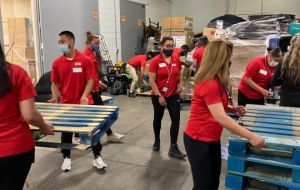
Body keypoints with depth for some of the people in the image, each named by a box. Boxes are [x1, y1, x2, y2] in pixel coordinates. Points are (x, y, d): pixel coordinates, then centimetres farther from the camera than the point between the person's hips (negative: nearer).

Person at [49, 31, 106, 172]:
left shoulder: (85, 60, -8)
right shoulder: (57, 63, 1)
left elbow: (91, 80, -9)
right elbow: (55, 83, 6)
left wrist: (84, 96, -22)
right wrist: (55, 97, -10)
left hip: (84, 103, -2)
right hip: (65, 103, 3)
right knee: (66, 132, 12)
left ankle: (97, 157, 20)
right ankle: (66, 158, 29)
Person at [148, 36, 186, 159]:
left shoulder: (177, 60, 0)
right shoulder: (155, 61, -12)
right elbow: (151, 80, -13)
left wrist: (180, 84, -3)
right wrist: (159, 95, -18)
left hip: (173, 95, 3)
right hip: (158, 95, -3)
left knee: (176, 119, -4)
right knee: (158, 118, 15)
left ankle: (173, 148, 4)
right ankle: (157, 140, 39)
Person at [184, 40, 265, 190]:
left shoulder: (216, 81, 7)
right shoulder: (209, 84, -24)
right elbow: (220, 117, -30)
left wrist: (233, 109, 2)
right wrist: (251, 137, -29)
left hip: (212, 139, 9)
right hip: (198, 140, -9)